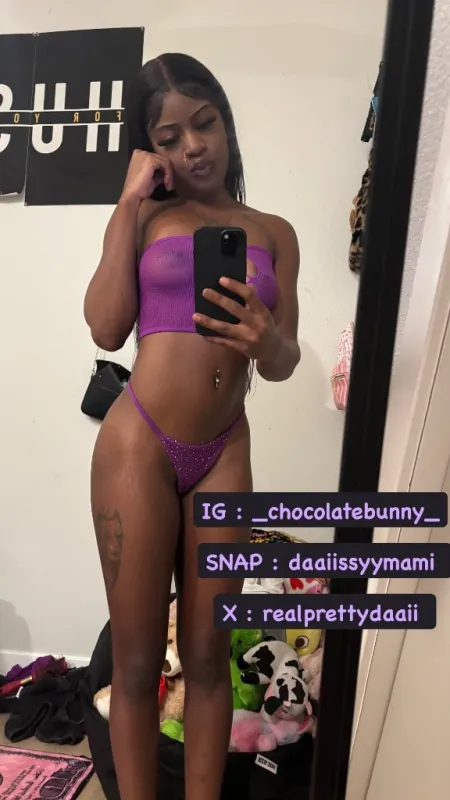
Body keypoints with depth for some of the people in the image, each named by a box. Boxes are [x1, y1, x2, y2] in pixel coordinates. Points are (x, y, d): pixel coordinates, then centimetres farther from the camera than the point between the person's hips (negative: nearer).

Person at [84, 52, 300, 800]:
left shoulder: (274, 232, 10)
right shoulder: (146, 216, 7)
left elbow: (284, 365, 5)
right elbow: (107, 327, -9)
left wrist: (265, 338, -19)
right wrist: (130, 199, -3)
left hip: (224, 455, 2)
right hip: (139, 445, -1)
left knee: (208, 655, 11)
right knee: (137, 658, 8)